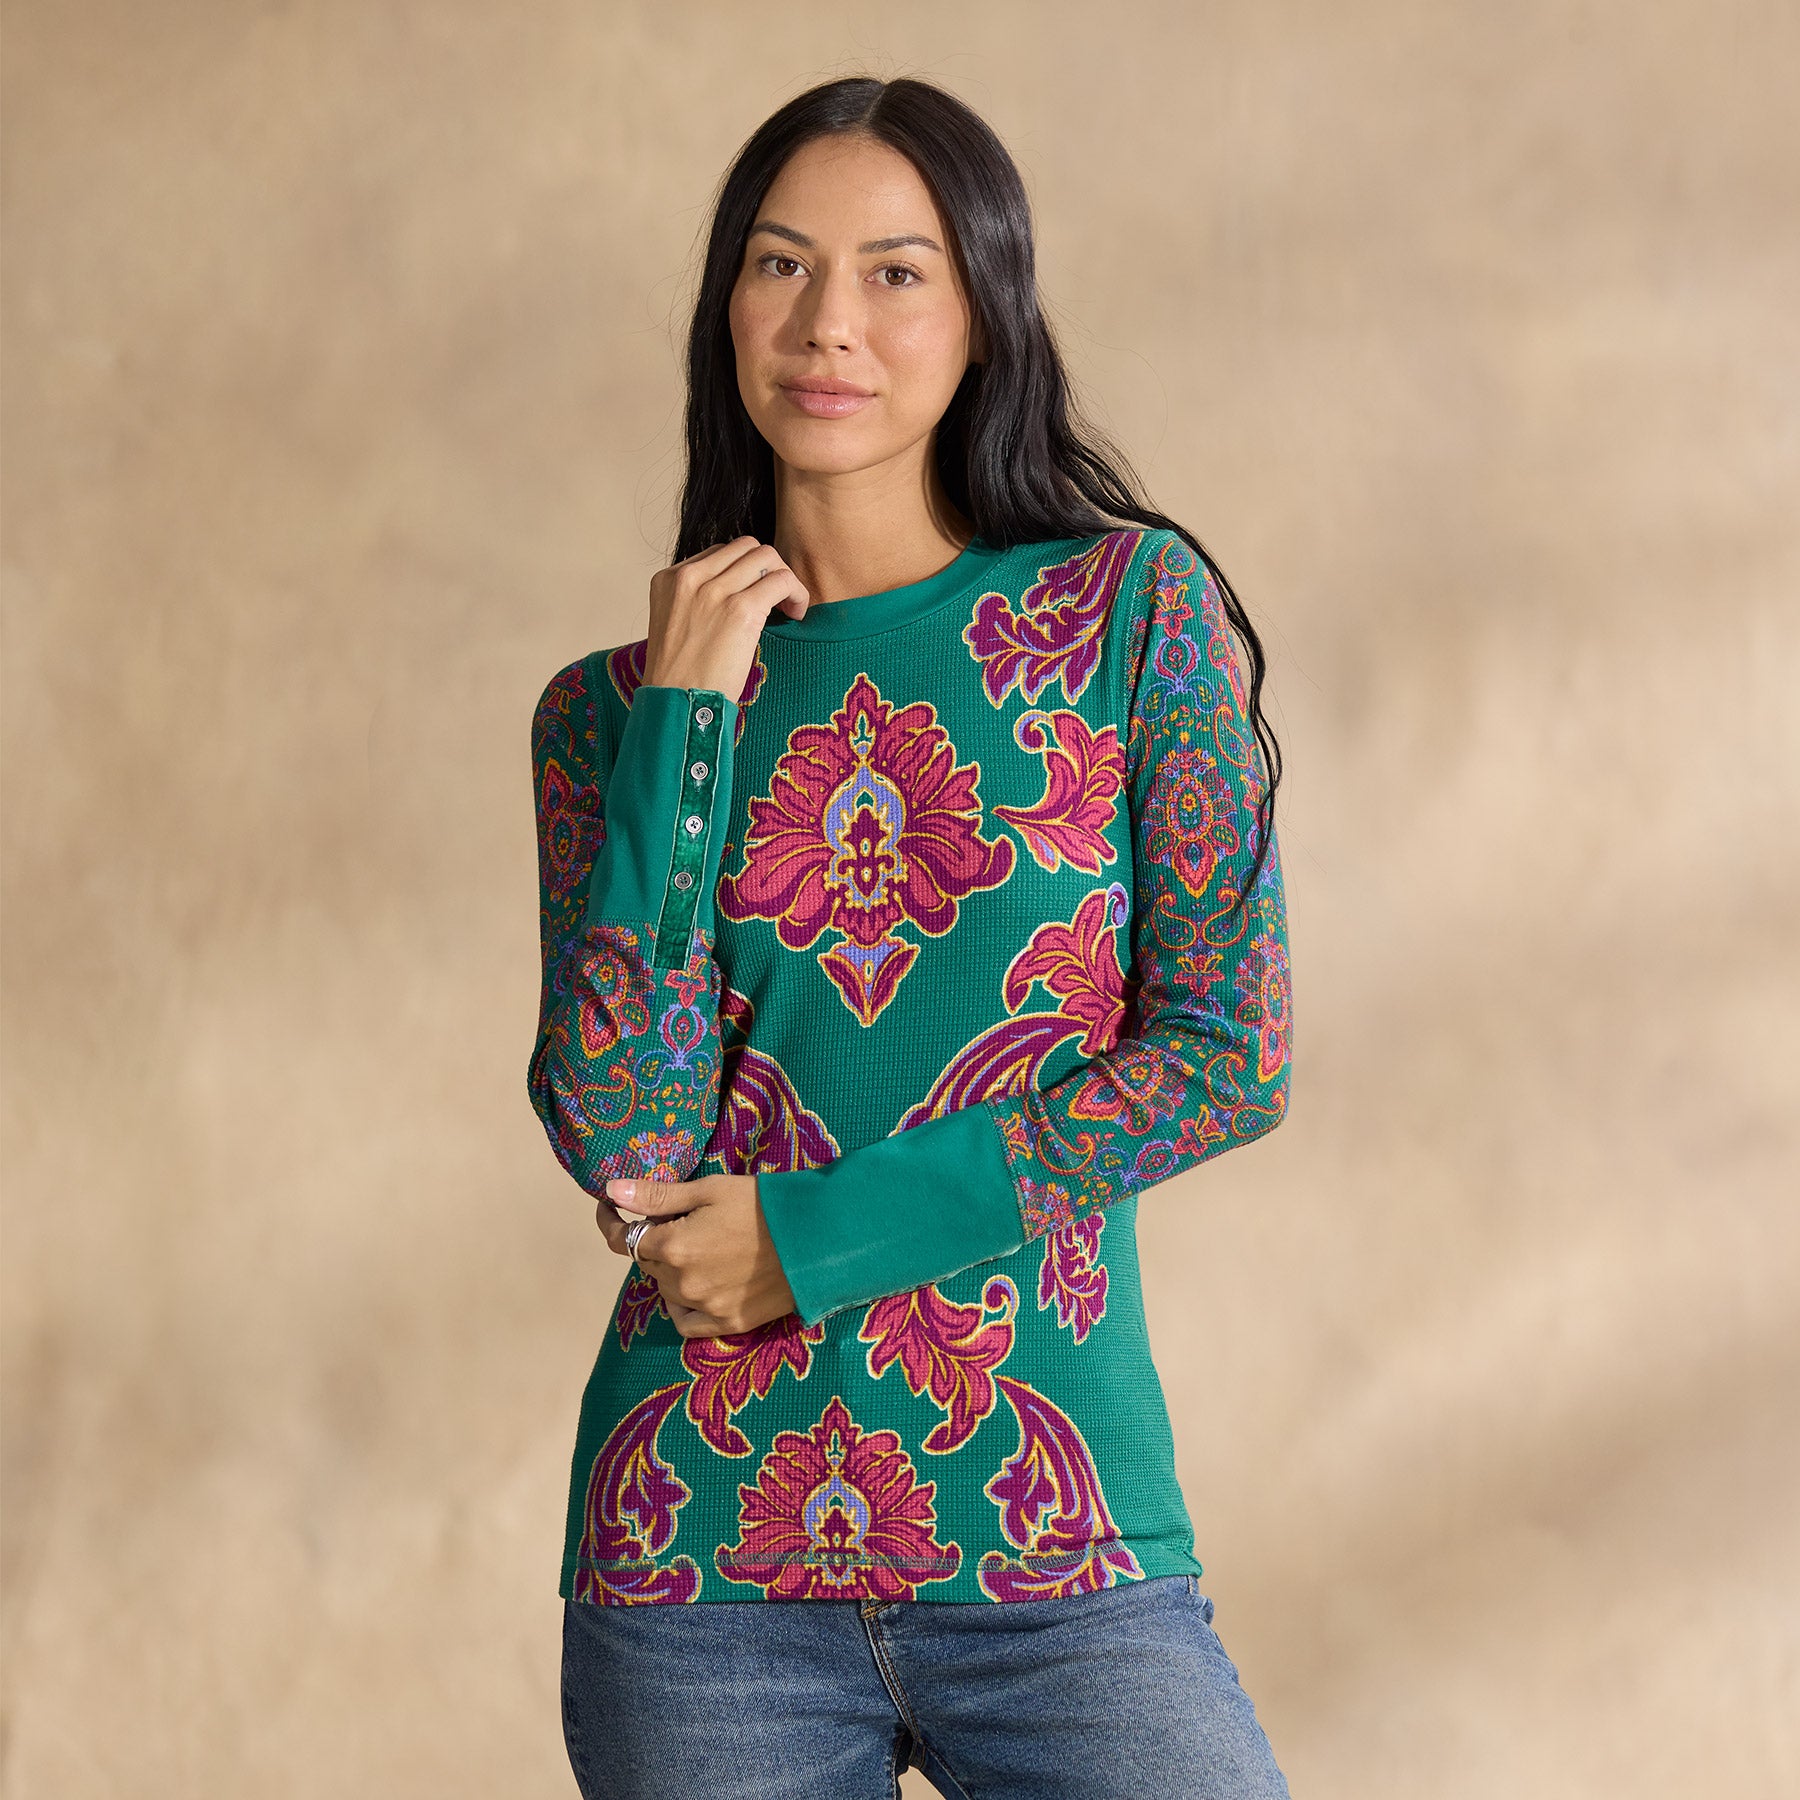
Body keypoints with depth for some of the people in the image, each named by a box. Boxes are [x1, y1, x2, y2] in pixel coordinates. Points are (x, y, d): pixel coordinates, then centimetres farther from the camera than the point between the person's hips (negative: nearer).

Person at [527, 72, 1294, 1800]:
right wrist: (684, 724, -8)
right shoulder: (613, 706, 6)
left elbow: (1229, 1053, -5)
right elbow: (619, 1136, -6)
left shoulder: (1132, 605, 1)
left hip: (1053, 1551, -1)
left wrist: (816, 1234, -9)